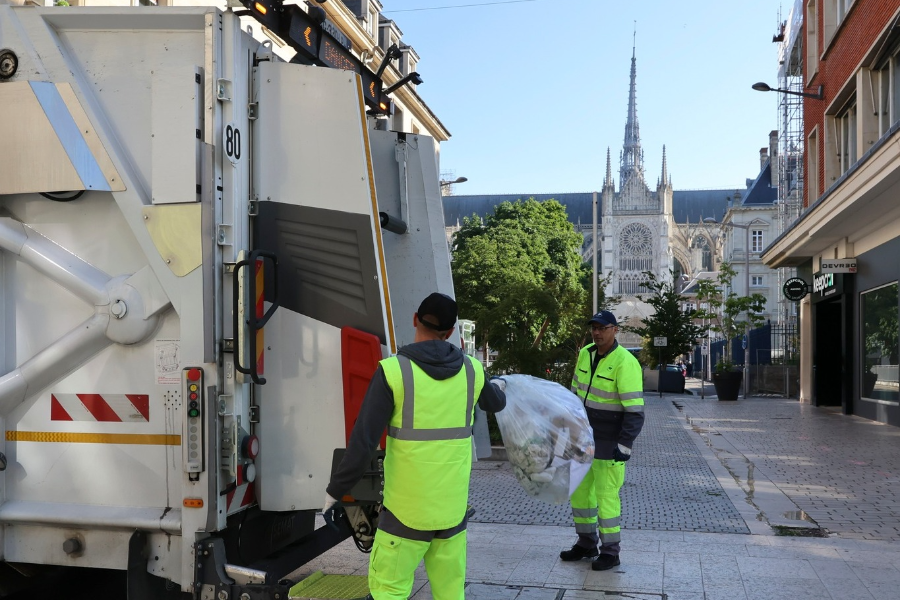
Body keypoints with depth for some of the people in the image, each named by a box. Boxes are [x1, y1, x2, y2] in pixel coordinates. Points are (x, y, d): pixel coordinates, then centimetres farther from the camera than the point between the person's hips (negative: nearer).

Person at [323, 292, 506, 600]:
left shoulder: (394, 371, -13)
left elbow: (363, 442, -15)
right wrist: (498, 387, 47)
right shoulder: (471, 370, 2)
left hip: (406, 510, -4)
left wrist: (334, 491, -3)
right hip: (453, 507, 4)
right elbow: (495, 403, 24)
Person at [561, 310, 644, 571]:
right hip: (584, 439, 7)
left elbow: (635, 411, -20)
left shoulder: (625, 363, -19)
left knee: (606, 495, -1)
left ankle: (610, 552, 15)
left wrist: (624, 446, -23)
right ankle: (586, 544, 29)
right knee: (579, 490, 14)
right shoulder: (585, 354, 4)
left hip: (609, 443, -7)